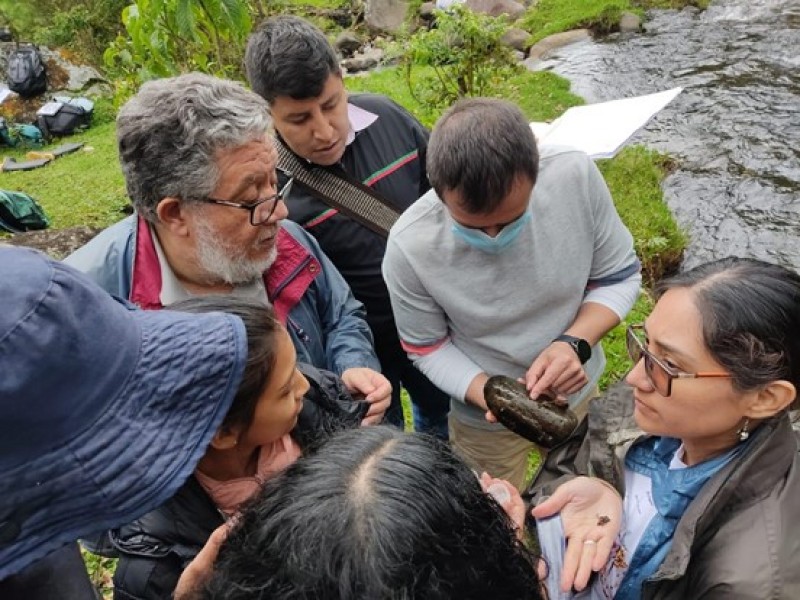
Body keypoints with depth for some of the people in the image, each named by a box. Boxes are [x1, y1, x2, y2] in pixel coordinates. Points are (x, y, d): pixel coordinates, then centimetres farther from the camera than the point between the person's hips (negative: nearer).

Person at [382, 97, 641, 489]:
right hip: (485, 420, -2)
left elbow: (618, 277, -12)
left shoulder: (576, 175, -27)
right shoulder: (409, 247, -30)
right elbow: (427, 348, -14)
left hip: (577, 390, 3)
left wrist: (576, 343, -29)